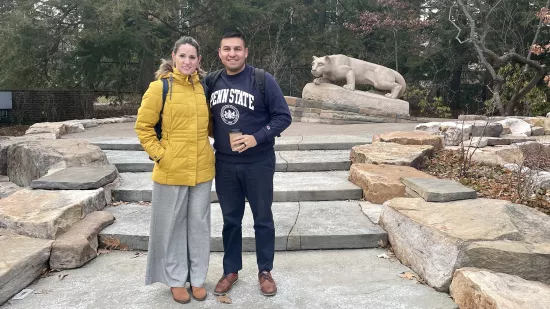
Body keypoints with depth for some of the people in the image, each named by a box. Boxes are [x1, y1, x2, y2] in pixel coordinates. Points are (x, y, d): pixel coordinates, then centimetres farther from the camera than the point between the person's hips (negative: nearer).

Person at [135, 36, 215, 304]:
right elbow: (143, 126, -4)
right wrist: (159, 154, -11)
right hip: (172, 170, -4)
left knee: (199, 224, 12)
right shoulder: (160, 86, -6)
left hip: (202, 169, 4)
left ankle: (197, 278, 28)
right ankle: (176, 280, 26)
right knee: (173, 225, 9)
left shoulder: (203, 87, 6)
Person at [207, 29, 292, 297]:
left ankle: (265, 272, 26)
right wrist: (216, 141, 0)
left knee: (263, 219, 9)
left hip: (258, 164, -3)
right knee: (230, 219, 14)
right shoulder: (211, 82, 2)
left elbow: (283, 116, -10)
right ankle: (231, 270, 31)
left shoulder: (263, 80, -10)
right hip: (224, 165, 3)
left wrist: (257, 137, -21)